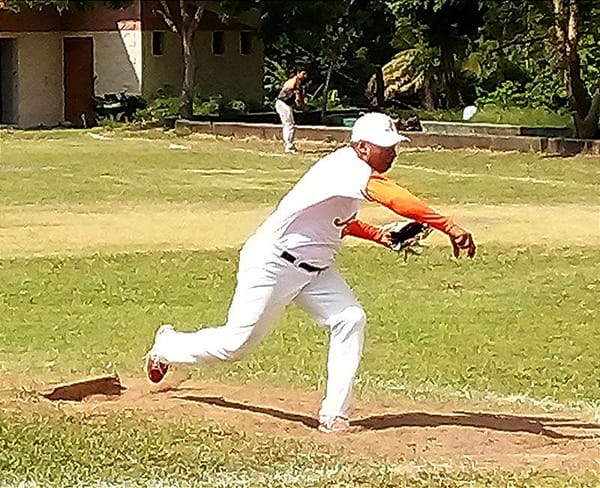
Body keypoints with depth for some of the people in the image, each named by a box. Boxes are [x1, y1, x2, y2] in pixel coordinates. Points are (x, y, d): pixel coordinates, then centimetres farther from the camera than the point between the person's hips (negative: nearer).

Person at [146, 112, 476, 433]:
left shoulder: (355, 171, 4)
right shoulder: (347, 168, -26)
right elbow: (395, 199, -42)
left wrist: (383, 236, 8)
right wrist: (450, 228, -47)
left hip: (315, 269, 9)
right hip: (272, 263, -9)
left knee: (350, 320, -10)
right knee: (235, 343, 1)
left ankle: (334, 414, -8)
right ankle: (167, 347, 30)